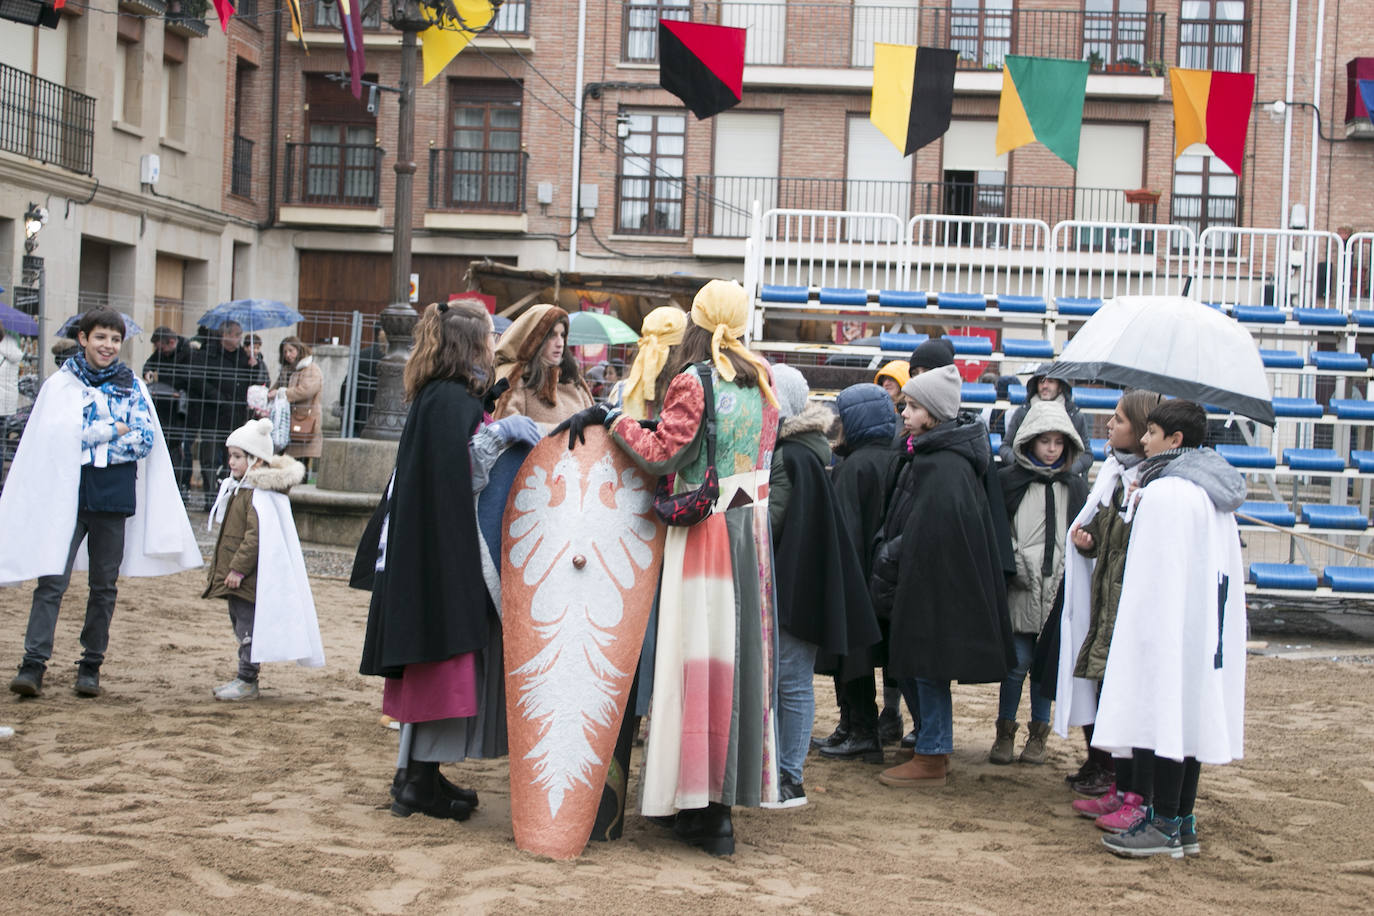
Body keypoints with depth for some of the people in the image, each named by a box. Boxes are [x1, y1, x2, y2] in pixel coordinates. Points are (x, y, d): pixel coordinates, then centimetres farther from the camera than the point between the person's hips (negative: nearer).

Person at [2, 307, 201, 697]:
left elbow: (145, 440, -1)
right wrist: (112, 430, -9)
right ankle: (33, 665, -11)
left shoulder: (132, 386, 9)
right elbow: (54, 433, -8)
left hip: (114, 495, 2)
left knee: (104, 585, 7)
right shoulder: (60, 384, 5)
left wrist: (89, 440, -8)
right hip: (66, 494, -2)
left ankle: (91, 667, 15)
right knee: (52, 580, -10)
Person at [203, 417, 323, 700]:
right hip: (236, 575, 11)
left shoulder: (260, 494, -19)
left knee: (248, 625, -5)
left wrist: (238, 568, -24)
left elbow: (256, 536, -25)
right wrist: (221, 563, 24)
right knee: (239, 622, 15)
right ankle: (244, 677, 23)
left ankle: (247, 682, 1)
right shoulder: (237, 488, 15)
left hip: (252, 577, -11)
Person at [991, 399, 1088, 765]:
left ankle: (1038, 734, 19)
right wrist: (1014, 564, -10)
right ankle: (1005, 732, 13)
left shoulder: (1076, 487, 12)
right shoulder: (1009, 481, 3)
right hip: (1020, 589, -2)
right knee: (1018, 663, -3)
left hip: (1060, 591, 2)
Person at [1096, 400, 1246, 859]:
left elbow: (1155, 571, -18)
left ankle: (1165, 825, 0)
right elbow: (1226, 568, 16)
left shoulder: (1164, 493, -15)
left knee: (1165, 713, -4)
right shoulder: (1216, 494, 12)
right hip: (1207, 627, 9)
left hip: (1170, 625, -9)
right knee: (1191, 713, 11)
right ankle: (1183, 822, 16)